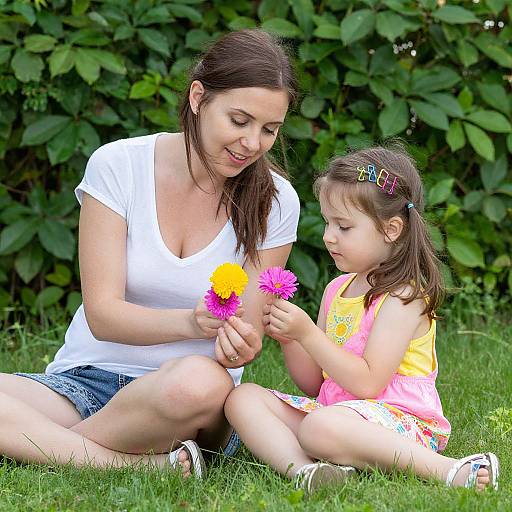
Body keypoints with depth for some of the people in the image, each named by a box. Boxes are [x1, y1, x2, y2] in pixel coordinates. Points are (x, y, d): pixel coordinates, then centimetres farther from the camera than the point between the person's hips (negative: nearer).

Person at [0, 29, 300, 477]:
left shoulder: (275, 202, -1)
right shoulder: (117, 166, -4)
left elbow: (250, 333, 1)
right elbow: (102, 314, -9)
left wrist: (241, 345, -25)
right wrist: (191, 323, -29)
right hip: (88, 377, 0)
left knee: (201, 382, -38)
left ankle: (43, 444, -17)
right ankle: (139, 464, -25)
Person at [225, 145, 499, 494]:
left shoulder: (403, 296, -9)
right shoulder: (337, 290, 16)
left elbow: (367, 383, -18)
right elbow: (314, 384, 18)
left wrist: (307, 334, -16)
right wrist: (288, 338, 0)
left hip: (397, 422, -9)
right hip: (332, 409, 9)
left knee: (321, 427, -39)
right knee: (242, 398, -6)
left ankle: (448, 469, -30)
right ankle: (301, 470, -32)